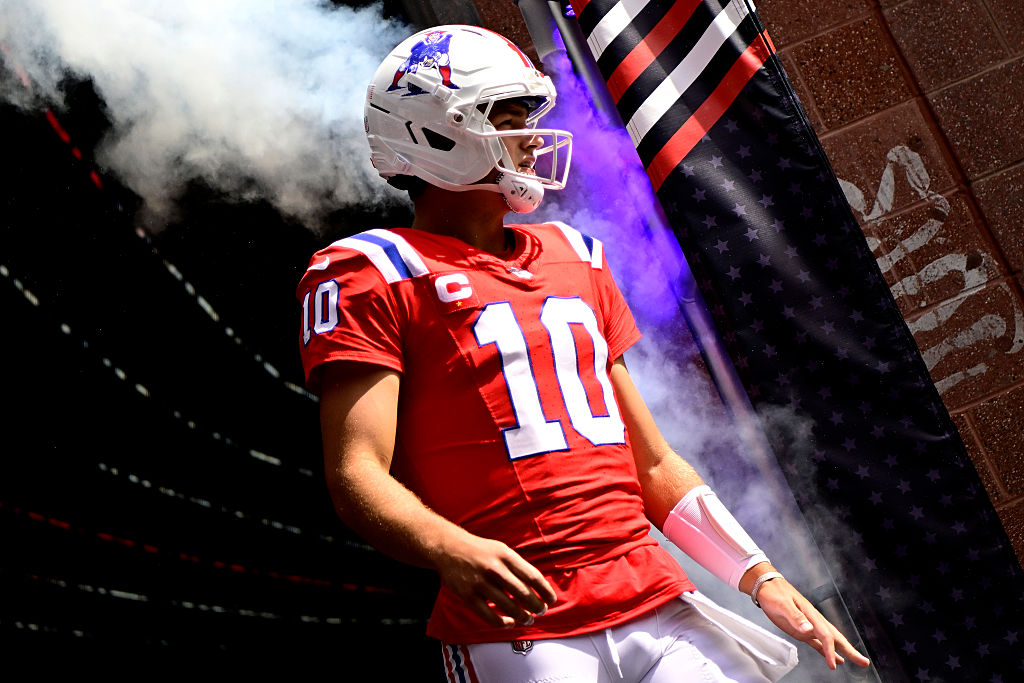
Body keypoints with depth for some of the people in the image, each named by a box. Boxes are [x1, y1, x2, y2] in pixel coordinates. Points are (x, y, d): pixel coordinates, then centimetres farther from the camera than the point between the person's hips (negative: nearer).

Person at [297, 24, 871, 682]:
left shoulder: (576, 258, 19)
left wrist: (760, 576, 13)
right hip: (515, 629, -6)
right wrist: (454, 551, -31)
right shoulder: (373, 273, -2)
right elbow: (357, 475, -12)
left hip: (657, 603, 6)